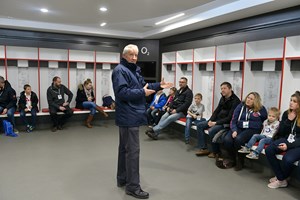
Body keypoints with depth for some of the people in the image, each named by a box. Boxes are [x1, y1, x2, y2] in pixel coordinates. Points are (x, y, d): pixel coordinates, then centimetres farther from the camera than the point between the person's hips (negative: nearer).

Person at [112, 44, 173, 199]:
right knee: (133, 150, -6)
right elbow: (122, 92, -25)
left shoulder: (134, 70, 19)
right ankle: (132, 186, 4)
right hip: (129, 116, -11)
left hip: (130, 116, 11)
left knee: (125, 148, 17)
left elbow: (143, 86, 21)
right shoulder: (120, 70, -14)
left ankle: (122, 179, 30)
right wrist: (143, 93, -20)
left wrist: (158, 86, 11)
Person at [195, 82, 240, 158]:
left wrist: (216, 123, -23)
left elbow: (230, 117, -21)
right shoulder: (223, 98, 8)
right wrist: (210, 120, -5)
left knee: (211, 131, -30)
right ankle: (203, 148, 1)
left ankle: (216, 152, -7)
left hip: (226, 123, -9)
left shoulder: (235, 101, -17)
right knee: (200, 125, 1)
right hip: (217, 119, 9)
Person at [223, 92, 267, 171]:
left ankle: (240, 161, -7)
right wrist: (234, 130, -11)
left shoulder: (261, 109, 5)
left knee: (238, 139, -33)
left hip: (252, 130, -3)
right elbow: (233, 120, 4)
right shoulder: (241, 106, 9)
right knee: (227, 140, -26)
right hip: (239, 128, 3)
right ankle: (233, 159, 1)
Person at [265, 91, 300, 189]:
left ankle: (281, 179, 1)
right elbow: (281, 132, 4)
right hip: (287, 140, 5)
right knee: (268, 150, -19)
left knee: (287, 159, -31)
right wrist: (288, 120, -10)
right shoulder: (286, 113, 3)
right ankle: (281, 179, -6)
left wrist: (288, 146, -24)